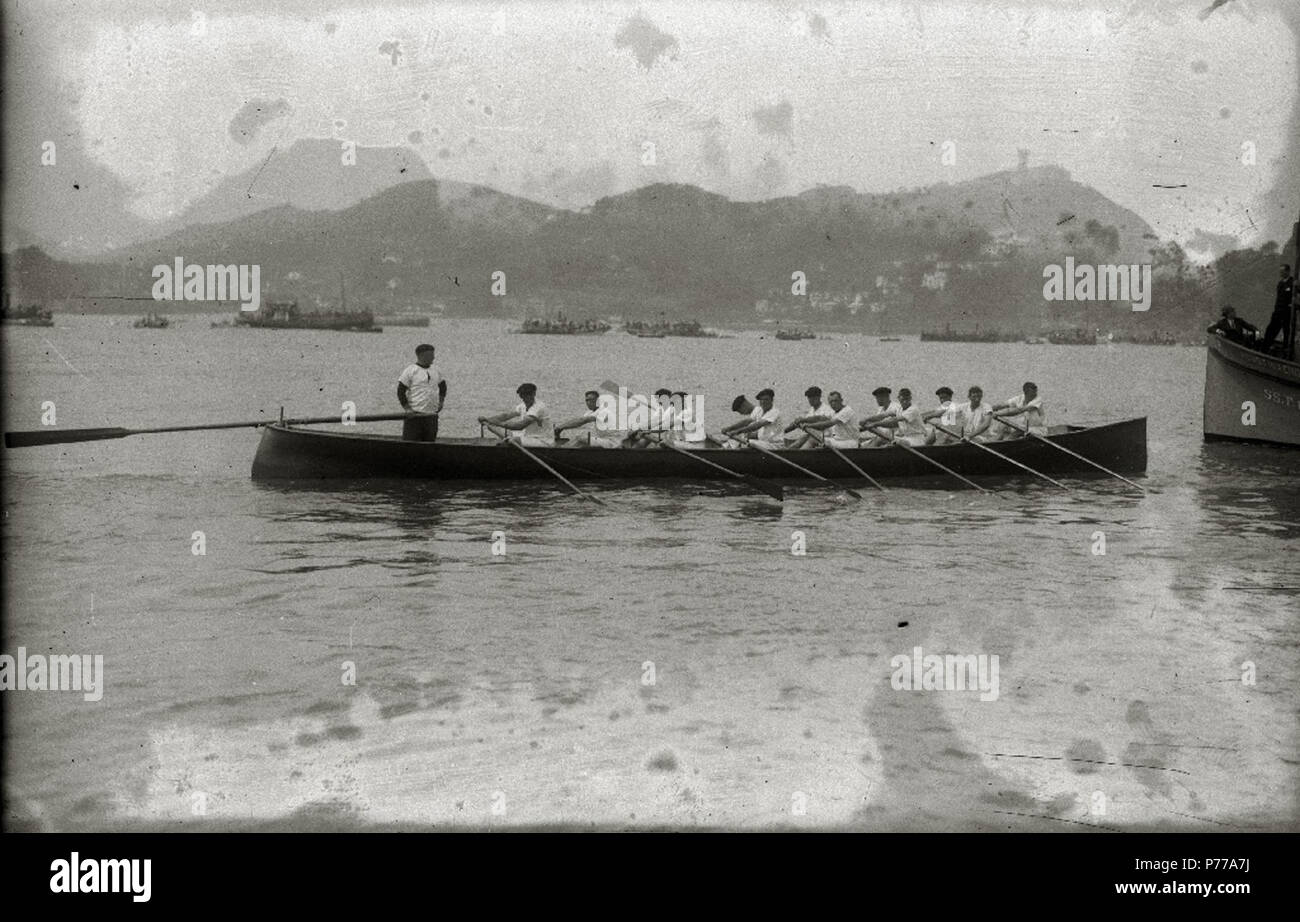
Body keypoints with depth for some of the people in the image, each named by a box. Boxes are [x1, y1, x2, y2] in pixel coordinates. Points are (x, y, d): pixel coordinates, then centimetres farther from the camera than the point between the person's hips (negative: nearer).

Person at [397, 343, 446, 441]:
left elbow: (443, 386, 29)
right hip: (414, 415, -6)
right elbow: (400, 392, -6)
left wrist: (441, 402, 15)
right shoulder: (410, 371, -5)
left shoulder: (435, 370, 13)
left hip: (431, 416, 6)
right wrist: (408, 409, -13)